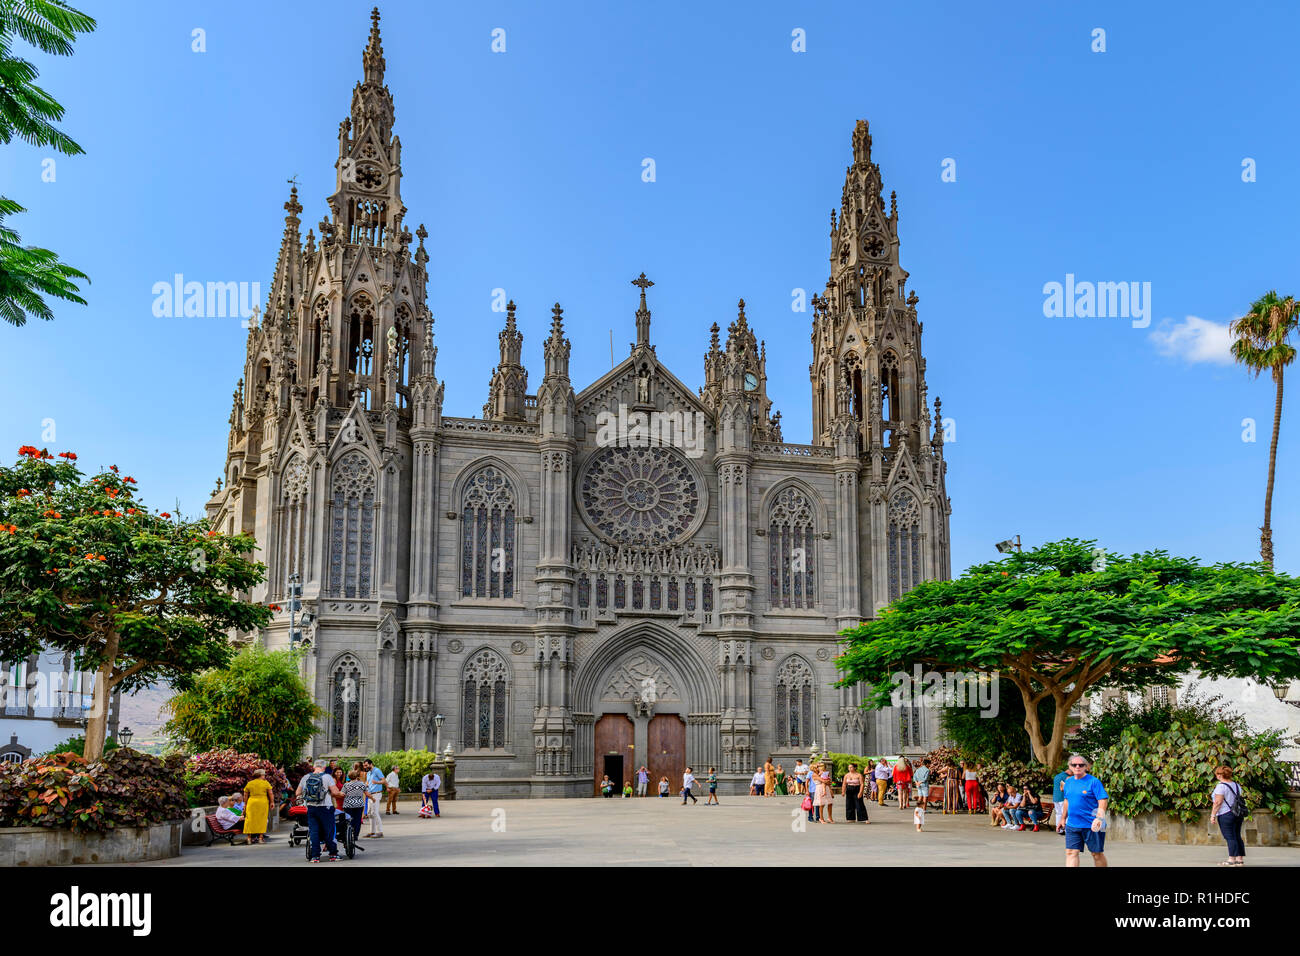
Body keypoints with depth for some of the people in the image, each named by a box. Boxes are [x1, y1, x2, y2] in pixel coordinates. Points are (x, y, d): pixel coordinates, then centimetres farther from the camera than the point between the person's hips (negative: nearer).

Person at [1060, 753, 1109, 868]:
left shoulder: (1093, 781, -9)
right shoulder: (1069, 782, 10)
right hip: (1072, 825, 5)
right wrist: (1063, 818, 23)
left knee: (1097, 853, 7)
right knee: (1071, 852, -2)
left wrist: (1099, 818, -26)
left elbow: (1103, 800, -14)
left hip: (1091, 825, -5)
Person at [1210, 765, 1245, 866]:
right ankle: (1240, 859, 10)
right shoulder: (1236, 785, 12)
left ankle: (1232, 859, -11)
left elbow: (1218, 802, -17)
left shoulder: (1221, 786, -13)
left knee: (1230, 837, -8)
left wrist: (1213, 814, -12)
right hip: (1238, 814, 8)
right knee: (1237, 836, 10)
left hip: (1226, 814, -8)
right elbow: (1238, 799, 18)